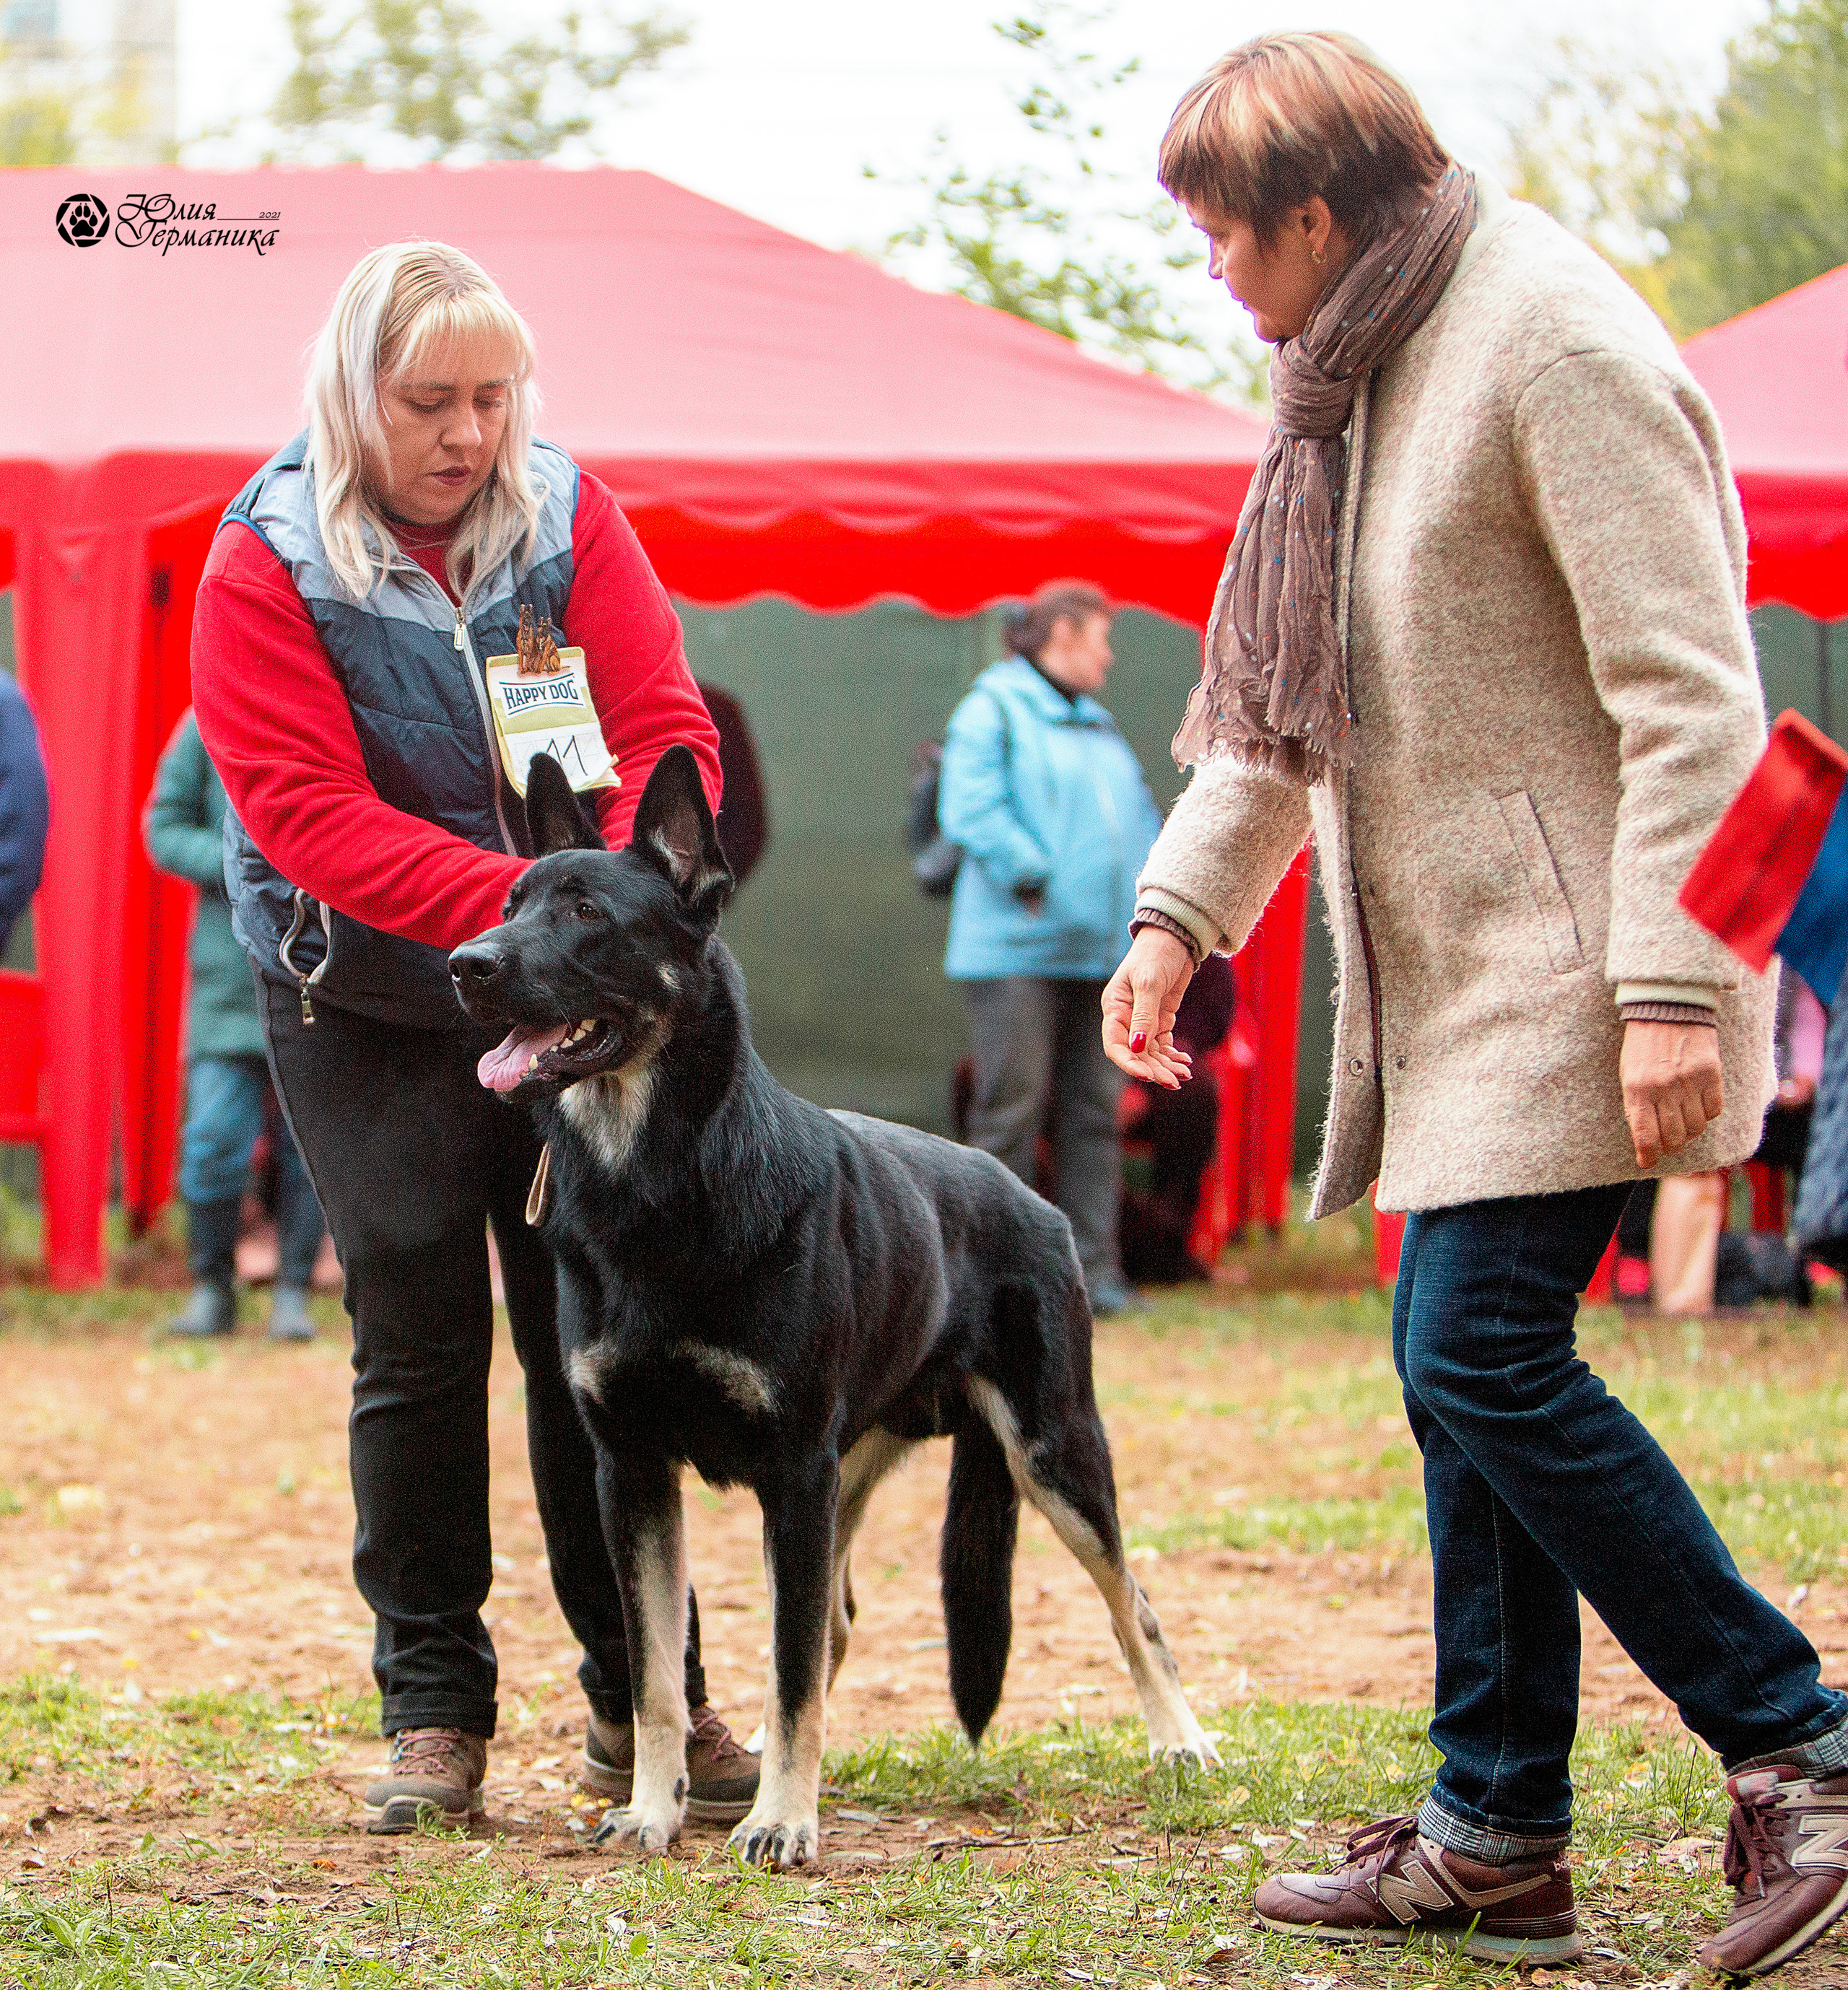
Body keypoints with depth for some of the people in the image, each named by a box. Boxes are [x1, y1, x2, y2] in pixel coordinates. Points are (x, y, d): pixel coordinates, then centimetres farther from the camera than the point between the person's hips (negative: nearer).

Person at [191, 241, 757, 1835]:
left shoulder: (569, 516, -3)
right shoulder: (268, 566, -11)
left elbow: (663, 722, -8)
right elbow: (310, 812, -19)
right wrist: (514, 899, -32)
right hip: (369, 1003, -2)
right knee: (420, 1340, -1)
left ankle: (642, 1700, 11)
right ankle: (434, 1712, 8)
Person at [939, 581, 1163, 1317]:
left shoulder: (1101, 728, 21)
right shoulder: (992, 710, -3)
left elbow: (1139, 822, 23)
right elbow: (970, 813, -14)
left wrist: (1146, 909, 7)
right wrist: (1034, 881, -18)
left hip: (1097, 951, 7)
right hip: (1017, 948, -7)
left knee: (1094, 1110, 6)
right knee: (1011, 1106, -8)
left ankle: (1091, 1267, 9)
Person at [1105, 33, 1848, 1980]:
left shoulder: (1556, 347, -15)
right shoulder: (1359, 372, 15)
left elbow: (1691, 693, -19)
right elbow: (1282, 693, 24)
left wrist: (1670, 984, -23)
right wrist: (1180, 907, 17)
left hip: (1576, 957, -9)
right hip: (1458, 968, 9)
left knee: (1483, 1354, -15)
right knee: (1466, 1372, 8)